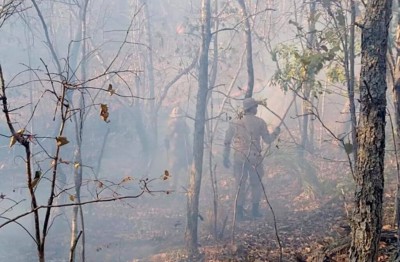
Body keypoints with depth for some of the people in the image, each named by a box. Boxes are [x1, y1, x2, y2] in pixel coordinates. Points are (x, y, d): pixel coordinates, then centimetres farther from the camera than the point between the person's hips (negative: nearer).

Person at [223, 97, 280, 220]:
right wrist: (276, 132, 23)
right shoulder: (259, 122, -1)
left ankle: (239, 213, 6)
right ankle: (255, 210, 14)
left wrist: (226, 157, 11)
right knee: (256, 184, 14)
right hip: (254, 157, -1)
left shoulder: (235, 122, 3)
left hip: (239, 157, 1)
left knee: (240, 185, 8)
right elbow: (268, 140, 4)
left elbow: (227, 141, 3)